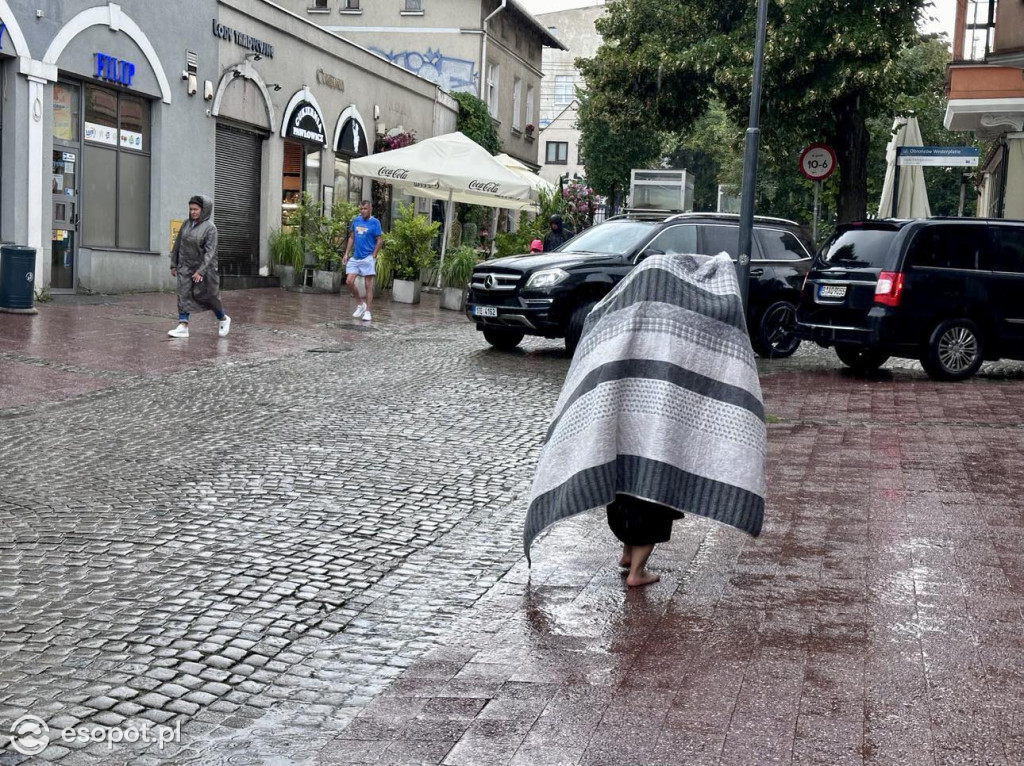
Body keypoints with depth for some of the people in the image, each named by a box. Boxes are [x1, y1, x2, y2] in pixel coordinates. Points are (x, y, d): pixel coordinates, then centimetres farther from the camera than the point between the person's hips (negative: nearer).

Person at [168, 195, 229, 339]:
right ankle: (183, 326, -11)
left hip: (203, 267, -4)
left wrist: (201, 271, -25)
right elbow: (177, 244, 12)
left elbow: (210, 251, -19)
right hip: (185, 266, 4)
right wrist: (173, 264, 11)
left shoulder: (210, 228, -13)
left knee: (207, 296, 5)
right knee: (183, 294, -7)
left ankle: (223, 319, 28)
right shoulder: (186, 224, 4)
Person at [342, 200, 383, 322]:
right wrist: (346, 254, 9)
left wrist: (373, 256, -10)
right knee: (349, 281, -2)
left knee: (368, 285, -2)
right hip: (355, 257, 5)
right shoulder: (355, 220, 8)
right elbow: (351, 238, 15)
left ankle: (367, 311, 5)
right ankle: (361, 304, 18)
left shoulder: (375, 222, -6)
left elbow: (379, 240, -5)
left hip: (367, 258, -5)